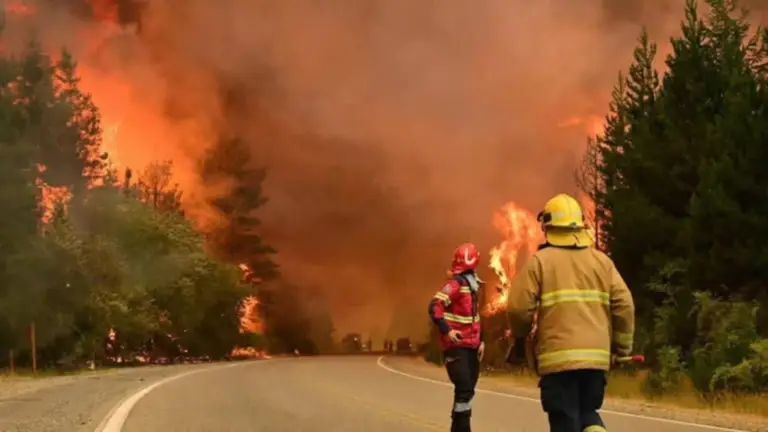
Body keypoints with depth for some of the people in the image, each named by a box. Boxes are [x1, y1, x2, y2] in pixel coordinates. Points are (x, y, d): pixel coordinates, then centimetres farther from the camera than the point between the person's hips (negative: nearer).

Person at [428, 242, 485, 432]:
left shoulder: (472, 285, 16)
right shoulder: (455, 284, -12)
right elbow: (434, 307, -23)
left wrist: (480, 340, 18)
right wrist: (447, 330, -31)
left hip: (471, 346, 9)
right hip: (456, 346, -9)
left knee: (468, 389, 12)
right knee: (464, 389, -15)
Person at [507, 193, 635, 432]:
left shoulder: (540, 260, -2)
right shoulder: (601, 260, 9)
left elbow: (519, 307, -7)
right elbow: (624, 305, 4)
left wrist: (521, 332, 14)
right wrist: (622, 347, 14)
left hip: (558, 357, -4)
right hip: (596, 356, 4)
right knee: (587, 413, 21)